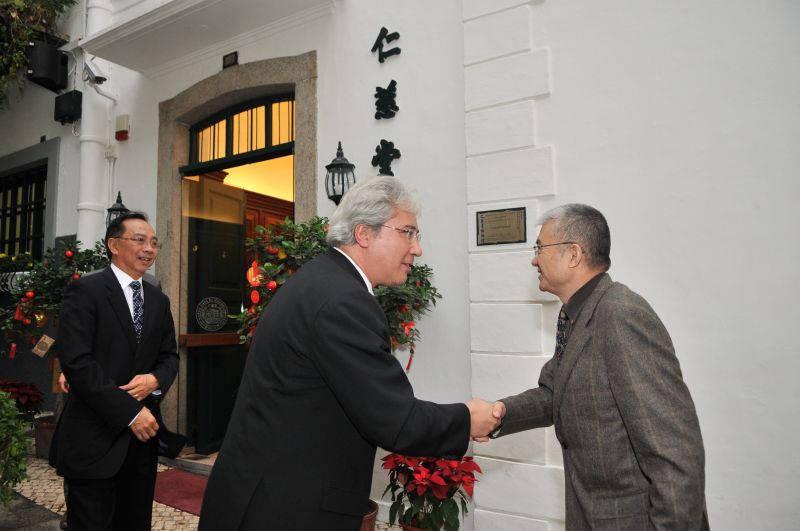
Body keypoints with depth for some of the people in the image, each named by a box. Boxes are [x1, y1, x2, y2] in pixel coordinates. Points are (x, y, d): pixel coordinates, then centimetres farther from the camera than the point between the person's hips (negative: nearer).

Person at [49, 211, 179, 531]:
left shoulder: (159, 301, 11)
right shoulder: (85, 291, -8)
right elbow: (76, 362, -16)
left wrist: (155, 379, -12)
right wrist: (130, 412, -17)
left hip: (143, 433, 6)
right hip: (95, 436, -5)